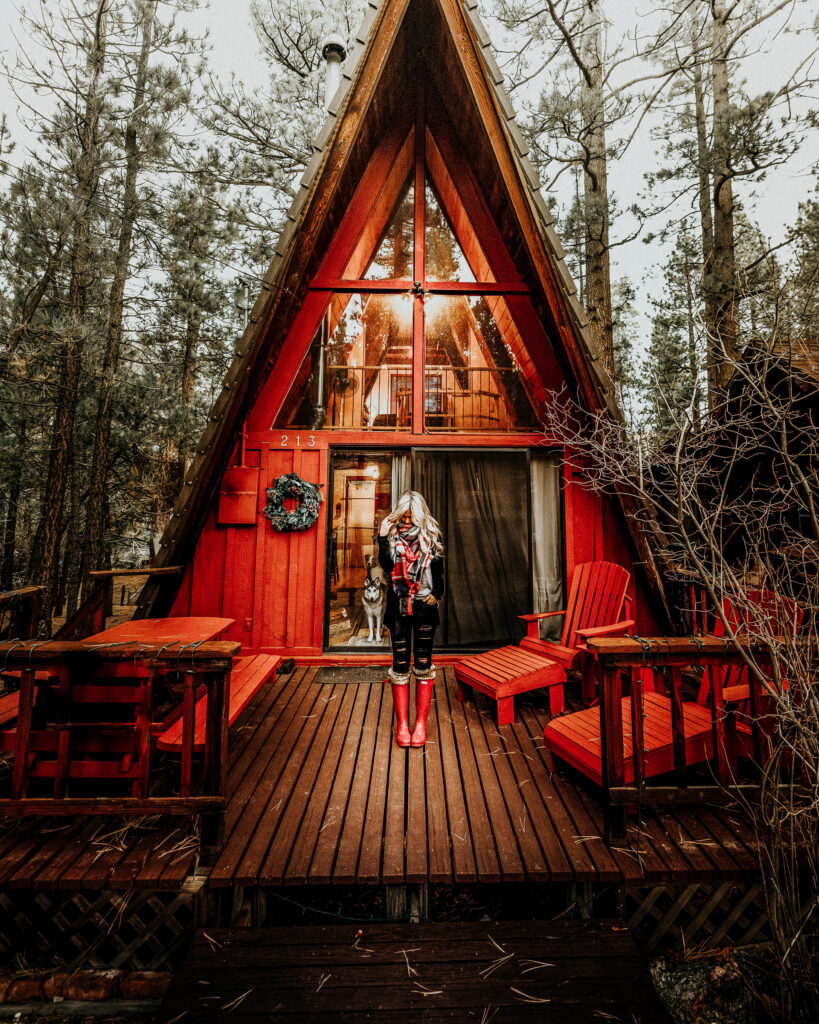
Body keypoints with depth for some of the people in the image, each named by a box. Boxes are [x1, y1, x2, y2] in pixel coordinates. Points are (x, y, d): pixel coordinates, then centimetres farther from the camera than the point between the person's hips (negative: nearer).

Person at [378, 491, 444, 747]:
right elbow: (387, 565, -10)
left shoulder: (431, 536, 3)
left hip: (424, 606, 0)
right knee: (400, 663, 5)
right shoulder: (392, 535, 3)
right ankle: (402, 722, 17)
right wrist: (383, 537, -16)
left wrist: (436, 593, -8)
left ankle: (421, 722, 18)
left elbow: (438, 569, 6)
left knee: (423, 663, 6)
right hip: (398, 606, 0)